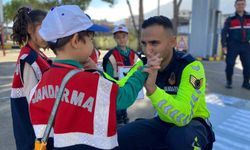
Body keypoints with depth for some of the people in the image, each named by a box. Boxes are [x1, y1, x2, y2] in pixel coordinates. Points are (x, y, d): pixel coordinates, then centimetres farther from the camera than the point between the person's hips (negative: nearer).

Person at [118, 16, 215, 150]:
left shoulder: (191, 67, -25)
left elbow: (183, 116, -37)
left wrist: (151, 87, -48)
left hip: (193, 124, -3)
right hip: (164, 122, 4)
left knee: (180, 136, -36)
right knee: (120, 136, -12)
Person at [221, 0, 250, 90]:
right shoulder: (230, 19, 2)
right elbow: (224, 32, 0)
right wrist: (224, 45, -8)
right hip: (233, 45, -2)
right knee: (230, 64, -3)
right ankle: (229, 82, 12)